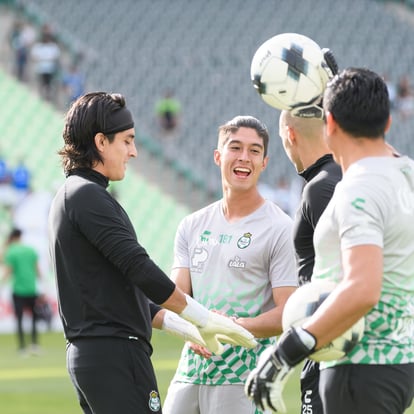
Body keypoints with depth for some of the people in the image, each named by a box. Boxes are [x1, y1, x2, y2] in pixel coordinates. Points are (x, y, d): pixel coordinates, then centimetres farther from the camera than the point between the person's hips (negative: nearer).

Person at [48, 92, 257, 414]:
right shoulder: (89, 196, -11)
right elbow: (139, 269, -18)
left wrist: (178, 324, 16)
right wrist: (204, 319, -11)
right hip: (115, 353, -10)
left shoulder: (69, 197, 20)